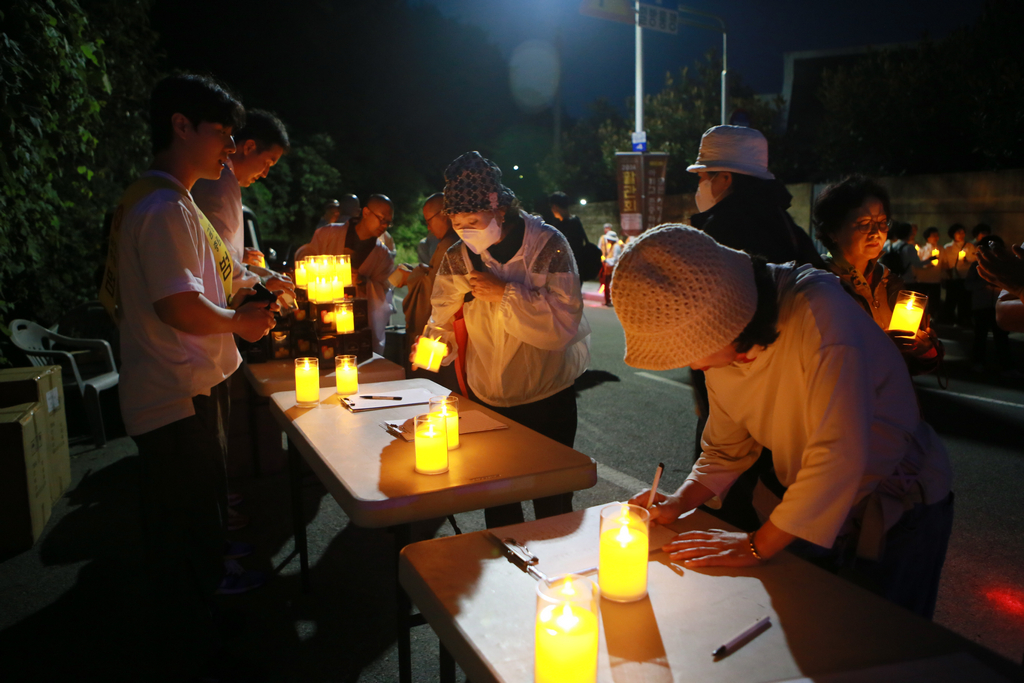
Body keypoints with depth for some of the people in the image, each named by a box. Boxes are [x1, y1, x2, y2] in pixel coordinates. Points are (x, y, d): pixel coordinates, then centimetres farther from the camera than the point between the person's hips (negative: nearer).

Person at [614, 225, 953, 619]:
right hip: (811, 509, 6)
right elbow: (727, 449, 4)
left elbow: (839, 453, -36)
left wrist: (758, 545, -28)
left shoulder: (818, 310, -33)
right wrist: (678, 503, -14)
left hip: (899, 510, -5)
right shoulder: (719, 346, -8)